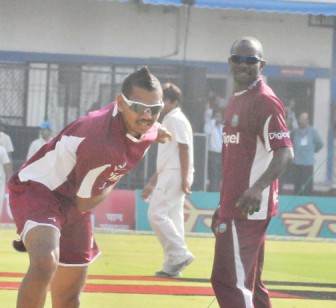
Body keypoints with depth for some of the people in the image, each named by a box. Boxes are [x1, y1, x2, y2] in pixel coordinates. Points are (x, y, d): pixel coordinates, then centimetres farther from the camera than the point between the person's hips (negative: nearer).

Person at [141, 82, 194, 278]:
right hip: (169, 175, 10)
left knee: (156, 214, -15)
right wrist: (152, 183, 26)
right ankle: (172, 265, 6)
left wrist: (185, 178, -24)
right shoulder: (168, 121, 23)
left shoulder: (176, 119, -7)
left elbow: (184, 148, -16)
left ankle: (180, 254, -16)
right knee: (172, 218, 7)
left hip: (175, 175, -10)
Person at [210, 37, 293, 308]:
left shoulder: (265, 101, -14)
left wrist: (258, 188, -38)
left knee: (227, 280, -13)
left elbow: (285, 153, -23)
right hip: (235, 205, 10)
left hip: (248, 207, -10)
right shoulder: (236, 100, 16)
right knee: (247, 283, 15)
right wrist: (224, 205, 24)